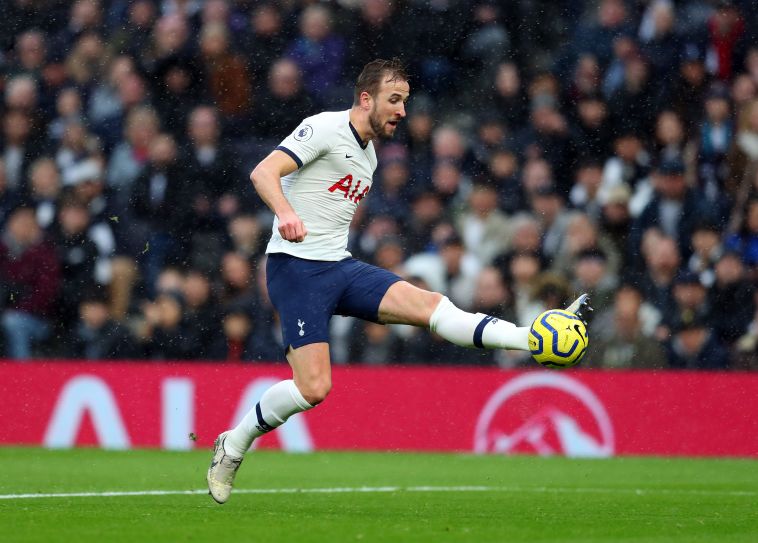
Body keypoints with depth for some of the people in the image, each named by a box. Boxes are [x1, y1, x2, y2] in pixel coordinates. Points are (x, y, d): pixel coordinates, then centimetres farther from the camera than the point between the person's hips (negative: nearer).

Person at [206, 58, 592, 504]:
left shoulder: (368, 155, 19)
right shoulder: (325, 129, -8)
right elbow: (263, 173, -20)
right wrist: (286, 213, -39)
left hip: (340, 267, 7)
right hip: (296, 266, -7)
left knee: (428, 304, -14)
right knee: (313, 388, -16)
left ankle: (535, 340, -26)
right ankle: (234, 446, 3)